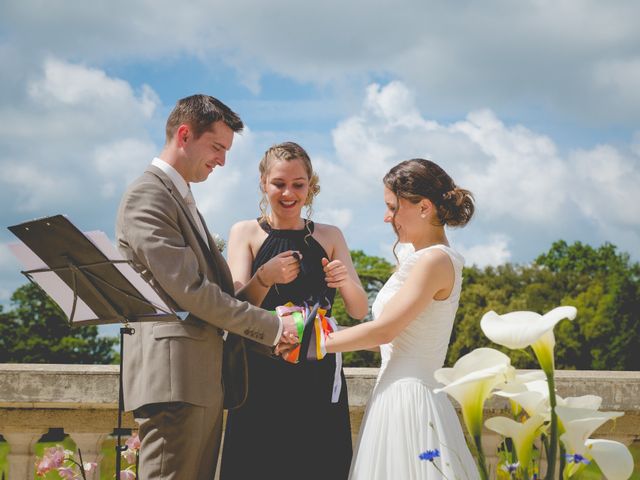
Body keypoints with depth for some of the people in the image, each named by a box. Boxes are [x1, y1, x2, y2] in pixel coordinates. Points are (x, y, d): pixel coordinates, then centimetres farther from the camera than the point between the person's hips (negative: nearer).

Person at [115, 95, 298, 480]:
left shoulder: (183, 199, 23)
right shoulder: (147, 196, -9)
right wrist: (272, 327, -11)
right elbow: (189, 290, -16)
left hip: (203, 380, 10)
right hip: (173, 377, -10)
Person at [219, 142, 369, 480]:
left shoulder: (329, 237, 12)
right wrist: (265, 278, -25)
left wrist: (346, 281, -15)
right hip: (262, 379, -2)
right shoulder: (246, 233, 6)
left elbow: (359, 311, 6)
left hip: (319, 381, 2)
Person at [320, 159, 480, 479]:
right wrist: (333, 335, 13)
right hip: (397, 396, 9)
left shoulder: (435, 261, -13)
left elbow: (384, 330, -16)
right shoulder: (420, 258, 16)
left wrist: (318, 344, -8)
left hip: (408, 397, -9)